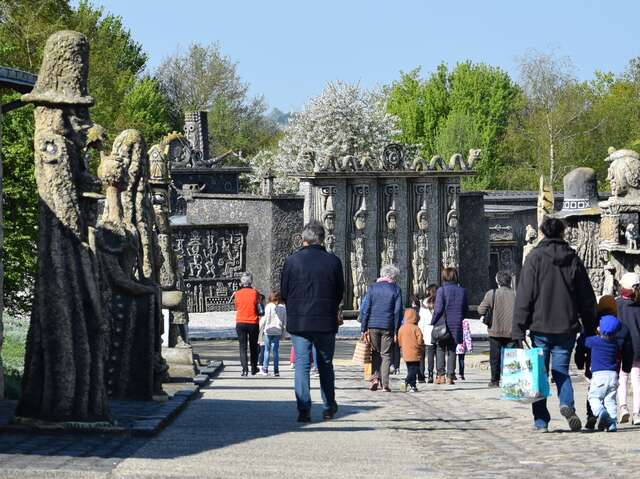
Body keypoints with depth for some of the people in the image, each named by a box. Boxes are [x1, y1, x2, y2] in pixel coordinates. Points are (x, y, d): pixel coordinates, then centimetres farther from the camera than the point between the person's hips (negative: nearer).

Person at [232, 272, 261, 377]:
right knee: (253, 347, 13)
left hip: (240, 323, 0)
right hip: (253, 323, 0)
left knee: (243, 346, 2)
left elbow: (236, 307, 8)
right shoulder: (255, 293, -7)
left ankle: (245, 368, -12)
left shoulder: (237, 294, -3)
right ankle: (254, 368, 19)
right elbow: (259, 309, -5)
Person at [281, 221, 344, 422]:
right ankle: (329, 407, 22)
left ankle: (303, 409, -6)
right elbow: (340, 293, 6)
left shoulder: (291, 261, -4)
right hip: (326, 322, 1)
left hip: (298, 322, -1)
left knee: (302, 364, 2)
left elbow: (284, 292, 2)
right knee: (325, 365, 15)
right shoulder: (333, 262, -2)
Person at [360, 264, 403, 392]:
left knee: (375, 353, 14)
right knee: (386, 355, 5)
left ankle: (375, 377, -4)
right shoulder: (396, 289, 1)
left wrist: (363, 328, 2)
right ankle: (384, 384, 1)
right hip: (388, 327, -1)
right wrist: (396, 331, 3)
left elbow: (366, 308, 1)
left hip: (373, 326, 1)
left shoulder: (372, 288, 4)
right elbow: (398, 311, 0)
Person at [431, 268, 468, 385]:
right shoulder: (462, 291, 4)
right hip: (456, 325, 4)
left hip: (443, 323, -4)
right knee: (452, 350, 11)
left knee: (440, 349, 7)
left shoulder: (441, 290, -10)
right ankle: (450, 376, 7)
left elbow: (438, 309, -14)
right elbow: (465, 308, 8)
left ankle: (441, 374, -2)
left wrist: (433, 322, -4)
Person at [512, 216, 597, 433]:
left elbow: (524, 296, -8)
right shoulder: (573, 259, 5)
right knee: (561, 371, 11)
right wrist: (590, 330, 15)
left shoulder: (535, 258, -4)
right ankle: (567, 403, -15)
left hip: (540, 327, -2)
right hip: (566, 328, 2)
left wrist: (518, 330, -7)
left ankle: (540, 420, 5)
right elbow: (587, 298, 8)